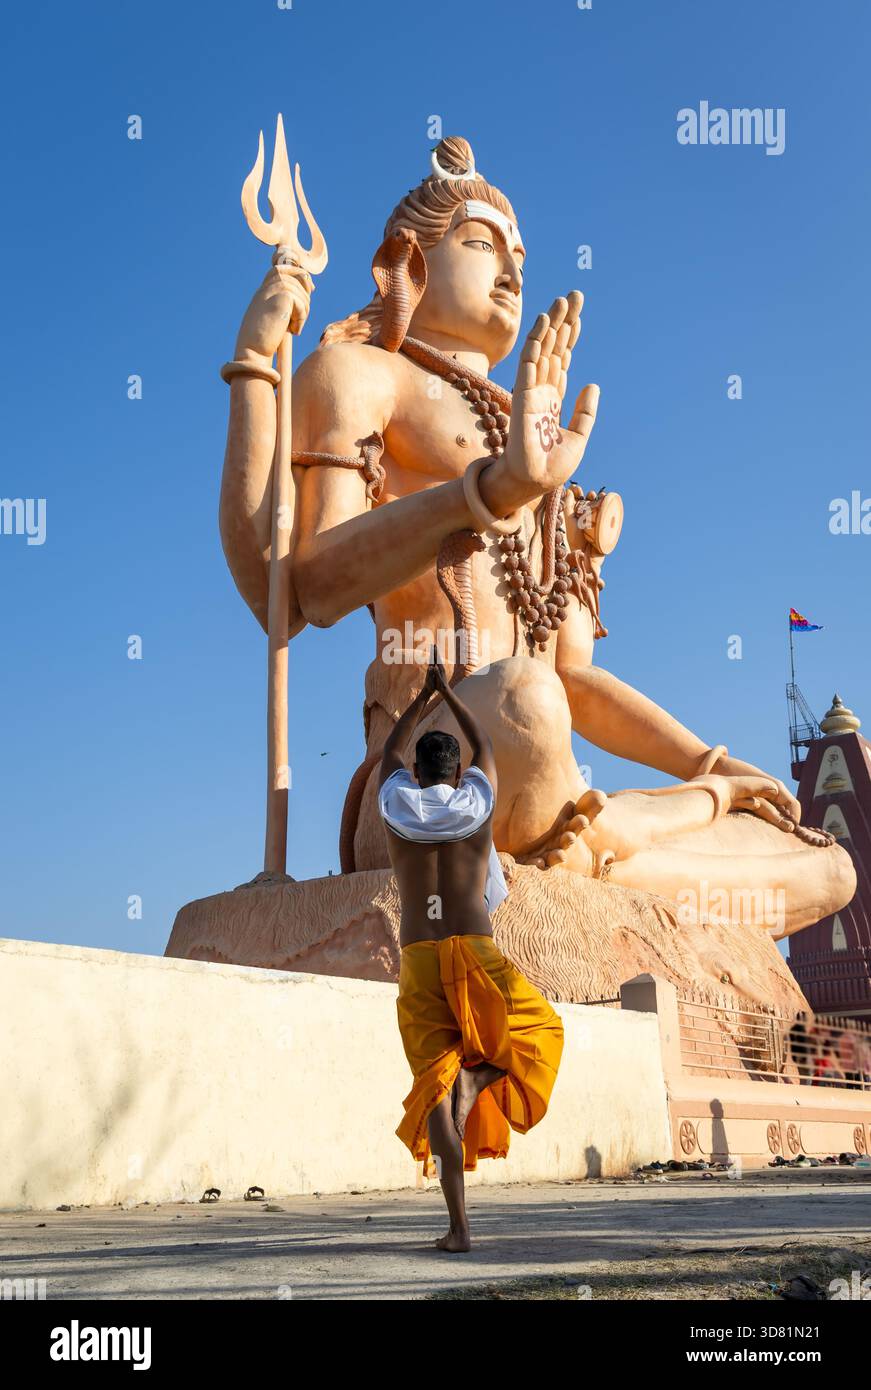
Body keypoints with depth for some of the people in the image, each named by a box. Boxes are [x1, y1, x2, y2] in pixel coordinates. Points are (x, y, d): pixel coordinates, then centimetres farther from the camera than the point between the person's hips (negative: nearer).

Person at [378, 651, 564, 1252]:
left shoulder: (398, 807, 7)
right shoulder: (478, 803, 4)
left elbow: (390, 753, 27)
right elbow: (484, 745, 24)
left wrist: (423, 696, 37)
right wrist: (448, 691, 35)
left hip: (419, 962, 2)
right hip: (476, 956, -1)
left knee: (436, 1083, 1)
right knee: (542, 1028, 22)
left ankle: (459, 1226, -5)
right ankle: (476, 1081, -8)